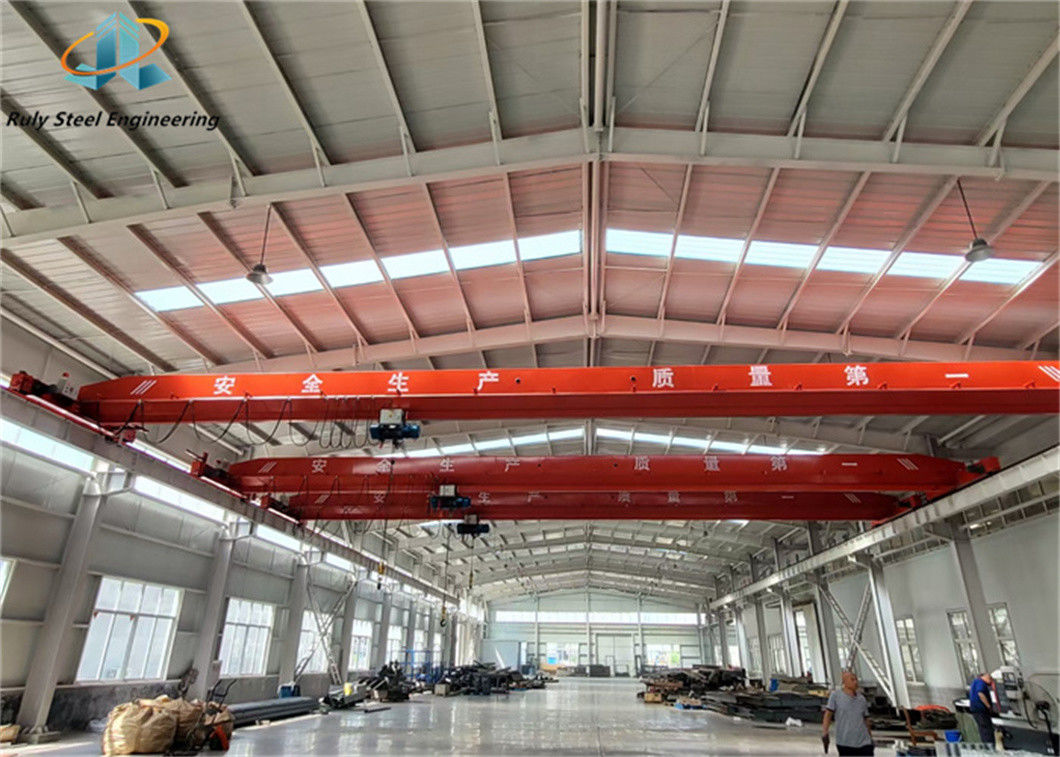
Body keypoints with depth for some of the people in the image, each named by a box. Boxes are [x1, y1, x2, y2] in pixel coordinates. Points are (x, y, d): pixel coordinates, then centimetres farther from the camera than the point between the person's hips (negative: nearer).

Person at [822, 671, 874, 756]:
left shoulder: (861, 698, 9)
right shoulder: (836, 695, -2)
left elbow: (866, 719, 19)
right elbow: (828, 714, -4)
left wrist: (870, 737, 21)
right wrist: (825, 732, -14)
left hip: (863, 742, 3)